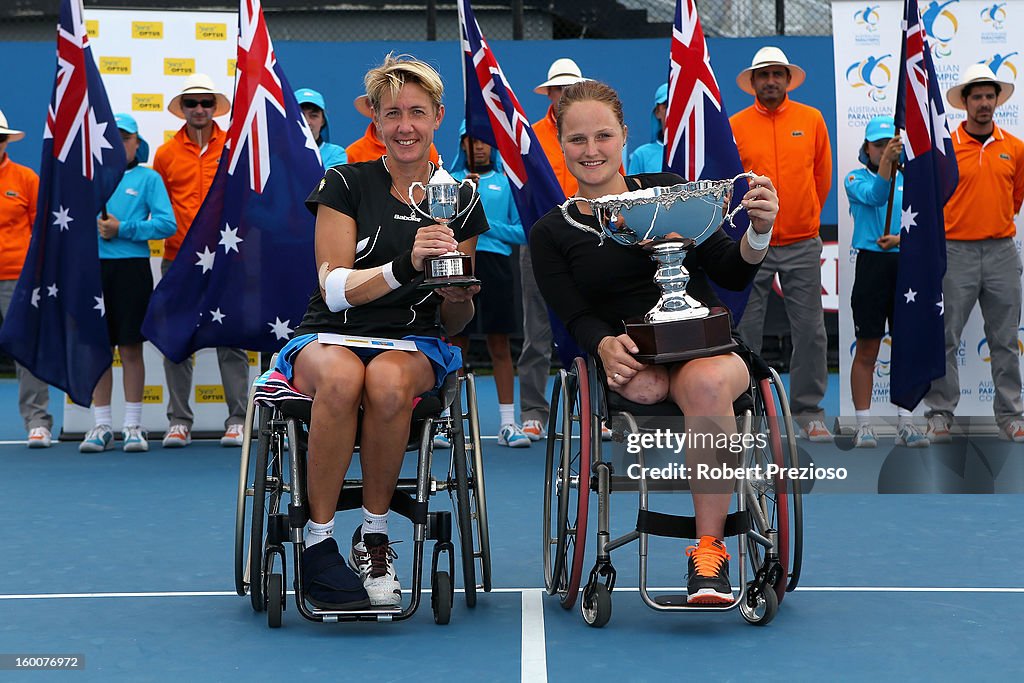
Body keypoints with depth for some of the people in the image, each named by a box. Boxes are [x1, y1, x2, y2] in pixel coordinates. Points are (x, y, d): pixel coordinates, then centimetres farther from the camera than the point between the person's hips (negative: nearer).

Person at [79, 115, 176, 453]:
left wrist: (123, 229, -12)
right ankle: (102, 426, 11)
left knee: (130, 348, 1)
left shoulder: (148, 178, 3)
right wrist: (94, 227, -8)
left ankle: (133, 426, 8)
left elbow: (167, 223, -7)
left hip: (132, 268, -3)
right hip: (95, 267, 3)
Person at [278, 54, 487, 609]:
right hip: (329, 336, -1)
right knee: (342, 376, -39)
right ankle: (318, 542, -24)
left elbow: (453, 324, 14)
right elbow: (334, 289, -9)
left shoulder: (459, 201, 10)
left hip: (413, 344, 1)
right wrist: (405, 265, -26)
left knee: (389, 380, -37)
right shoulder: (345, 185, 2)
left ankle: (375, 534, -19)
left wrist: (459, 297, -11)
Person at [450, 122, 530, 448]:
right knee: (455, 342, 3)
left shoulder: (506, 182, 10)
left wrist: (487, 224, -7)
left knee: (499, 344, 2)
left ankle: (508, 422, 5)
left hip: (495, 262, 0)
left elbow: (522, 232, 5)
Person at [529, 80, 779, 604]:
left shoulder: (670, 190, 9)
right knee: (642, 386, -39)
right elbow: (577, 318, 2)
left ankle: (710, 550, -28)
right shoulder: (551, 232, 10)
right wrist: (606, 345, -21)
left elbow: (733, 276, 9)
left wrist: (759, 231, -11)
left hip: (710, 347, 1)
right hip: (632, 363, 0)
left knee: (705, 382, -38)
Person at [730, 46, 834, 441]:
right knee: (746, 331, 2)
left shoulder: (811, 120, 5)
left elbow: (822, 175, 15)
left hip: (802, 245, 1)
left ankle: (809, 411, 10)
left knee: (810, 331, 1)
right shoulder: (736, 125, 2)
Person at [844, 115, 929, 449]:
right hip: (872, 264, -3)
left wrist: (900, 238, -16)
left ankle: (905, 423, 11)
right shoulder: (856, 178, 4)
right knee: (867, 351, 0)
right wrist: (886, 160, -31)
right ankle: (864, 425, 4)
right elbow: (875, 196, -18)